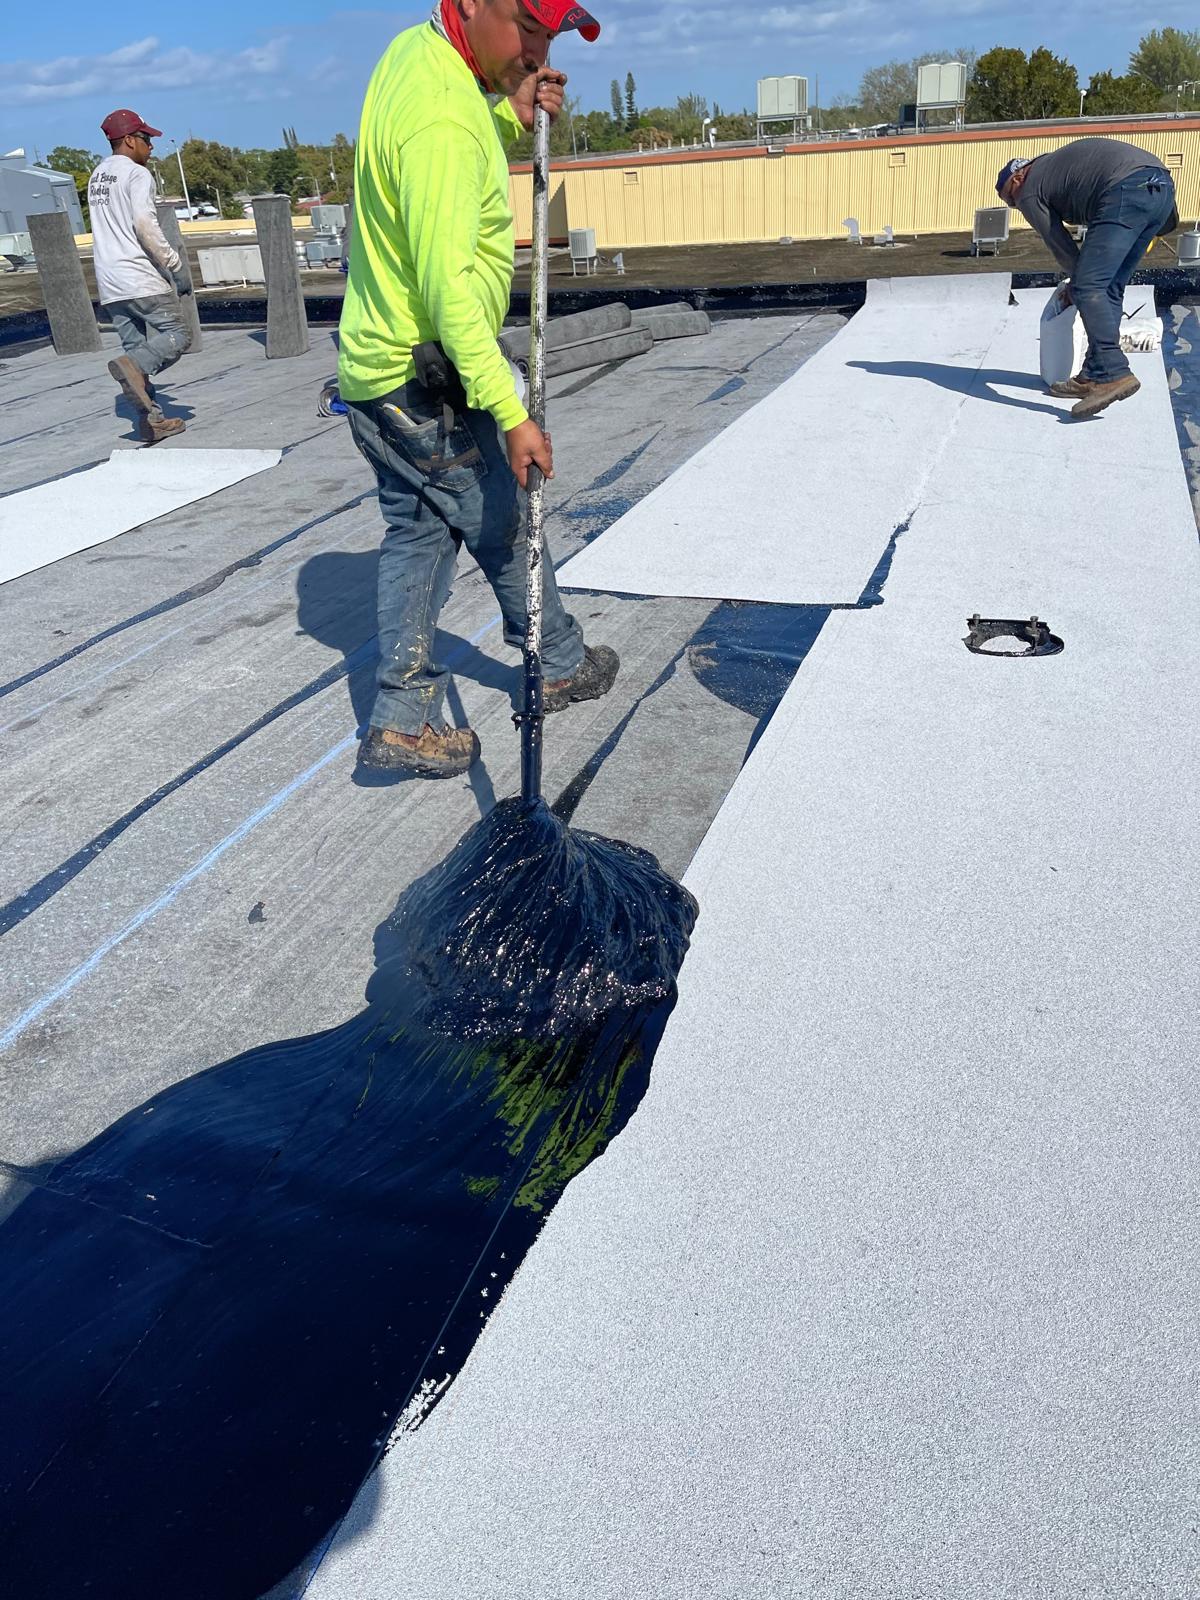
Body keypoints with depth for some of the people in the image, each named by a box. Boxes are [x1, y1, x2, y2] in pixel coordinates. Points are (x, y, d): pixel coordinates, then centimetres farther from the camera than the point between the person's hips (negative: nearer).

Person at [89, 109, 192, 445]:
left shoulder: (97, 176, 22)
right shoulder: (137, 174, -5)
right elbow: (145, 226, -18)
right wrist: (176, 266, -14)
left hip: (109, 284, 8)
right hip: (140, 279, -8)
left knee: (136, 347, 9)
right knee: (177, 333, -4)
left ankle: (151, 420, 3)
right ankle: (133, 366, -27)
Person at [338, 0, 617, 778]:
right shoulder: (444, 120, -23)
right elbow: (449, 289, -29)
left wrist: (510, 114, 6)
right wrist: (512, 412, -31)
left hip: (375, 368, 9)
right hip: (424, 382, -9)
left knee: (417, 534, 11)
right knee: (506, 530, 8)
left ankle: (402, 720, 14)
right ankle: (563, 665, 29)